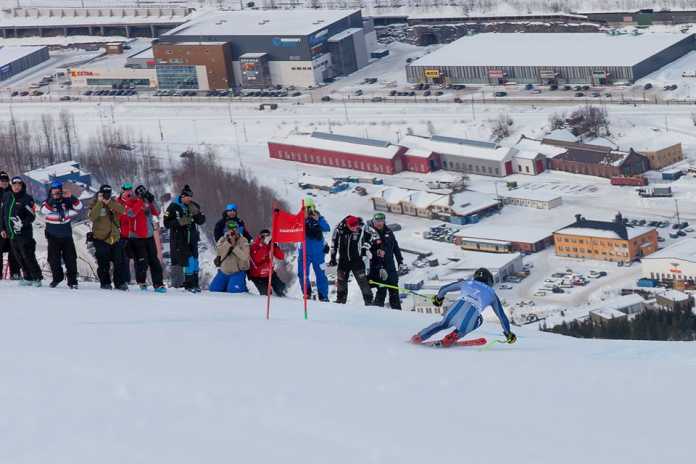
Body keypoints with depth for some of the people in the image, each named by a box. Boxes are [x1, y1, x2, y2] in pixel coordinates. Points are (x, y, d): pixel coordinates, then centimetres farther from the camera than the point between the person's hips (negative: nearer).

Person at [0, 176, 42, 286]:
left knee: (28, 256, -9)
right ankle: (28, 278, 15)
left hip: (24, 233, -6)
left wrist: (22, 223, -22)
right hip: (11, 234, 6)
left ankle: (37, 278, -2)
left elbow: (32, 216, -8)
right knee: (19, 257, 8)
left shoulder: (27, 199, -6)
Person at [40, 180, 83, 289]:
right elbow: (44, 210, -21)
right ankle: (57, 277, 23)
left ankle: (72, 281, 6)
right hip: (53, 236, 0)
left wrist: (71, 197, -25)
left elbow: (79, 207, -11)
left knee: (70, 259, -2)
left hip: (67, 236, 0)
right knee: (54, 259, 2)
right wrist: (52, 200, -32)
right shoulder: (48, 201, -1)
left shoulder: (67, 201, 1)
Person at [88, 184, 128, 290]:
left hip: (115, 238, 3)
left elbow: (122, 210, -13)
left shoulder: (113, 203, 6)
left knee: (119, 262, 4)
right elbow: (92, 217, -21)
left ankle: (120, 283, 12)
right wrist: (100, 203, -22)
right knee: (104, 264, -3)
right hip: (101, 238, -3)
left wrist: (109, 202, -20)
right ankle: (105, 283, 8)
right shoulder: (95, 204, -4)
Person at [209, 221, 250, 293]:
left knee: (234, 290, -23)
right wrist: (228, 242, -28)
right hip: (224, 271, 4)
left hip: (238, 272, -4)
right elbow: (220, 252, -18)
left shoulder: (243, 241, -9)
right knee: (213, 289, 4)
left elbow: (245, 256, -23)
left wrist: (234, 246, -27)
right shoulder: (223, 239, -1)